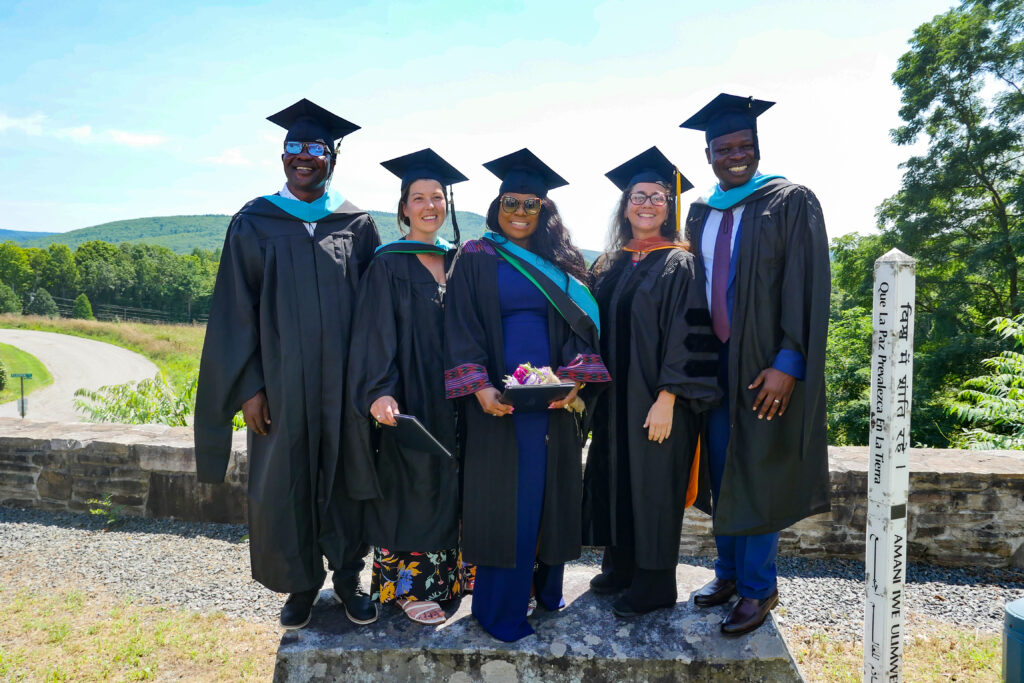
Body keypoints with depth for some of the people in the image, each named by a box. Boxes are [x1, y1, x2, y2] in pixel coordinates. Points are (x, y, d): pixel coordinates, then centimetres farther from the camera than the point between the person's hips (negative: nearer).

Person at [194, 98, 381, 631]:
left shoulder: (356, 225, 3)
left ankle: (347, 576, 30)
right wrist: (248, 386, -7)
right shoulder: (254, 223, 1)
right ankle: (302, 583, 29)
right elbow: (237, 310, -1)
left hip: (344, 382, 0)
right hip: (282, 382, 0)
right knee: (284, 485, 8)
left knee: (345, 479, 10)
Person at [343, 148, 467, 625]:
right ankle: (405, 585, 18)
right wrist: (380, 392, -27)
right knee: (408, 487, 1)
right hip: (407, 395, -6)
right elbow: (376, 334, -14)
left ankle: (439, 577, 30)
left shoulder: (456, 261, 10)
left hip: (451, 395, 6)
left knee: (446, 485, 13)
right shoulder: (389, 263, -7)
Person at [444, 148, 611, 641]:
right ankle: (498, 609, 10)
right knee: (501, 499, -1)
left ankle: (546, 583, 27)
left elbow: (581, 324, 7)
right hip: (498, 395, -3)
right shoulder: (476, 258, 3)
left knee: (549, 490, 9)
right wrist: (479, 387, -17)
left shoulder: (561, 262, 12)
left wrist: (575, 377, -10)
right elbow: (461, 328, -4)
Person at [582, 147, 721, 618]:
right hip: (613, 398, 6)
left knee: (653, 485, 2)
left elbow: (687, 337, -13)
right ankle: (620, 566, 29)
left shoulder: (680, 265, -6)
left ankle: (653, 584, 17)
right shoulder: (610, 266, 11)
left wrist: (666, 399, -20)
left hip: (657, 400, -6)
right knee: (614, 478, 13)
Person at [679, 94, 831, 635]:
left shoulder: (791, 203, -6)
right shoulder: (701, 213, 10)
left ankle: (758, 586, 19)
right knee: (722, 470, 13)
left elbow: (808, 287, -11)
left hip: (767, 366, -5)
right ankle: (729, 570, 29)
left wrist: (787, 363, -19)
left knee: (758, 474, 3)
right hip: (714, 361, 5)